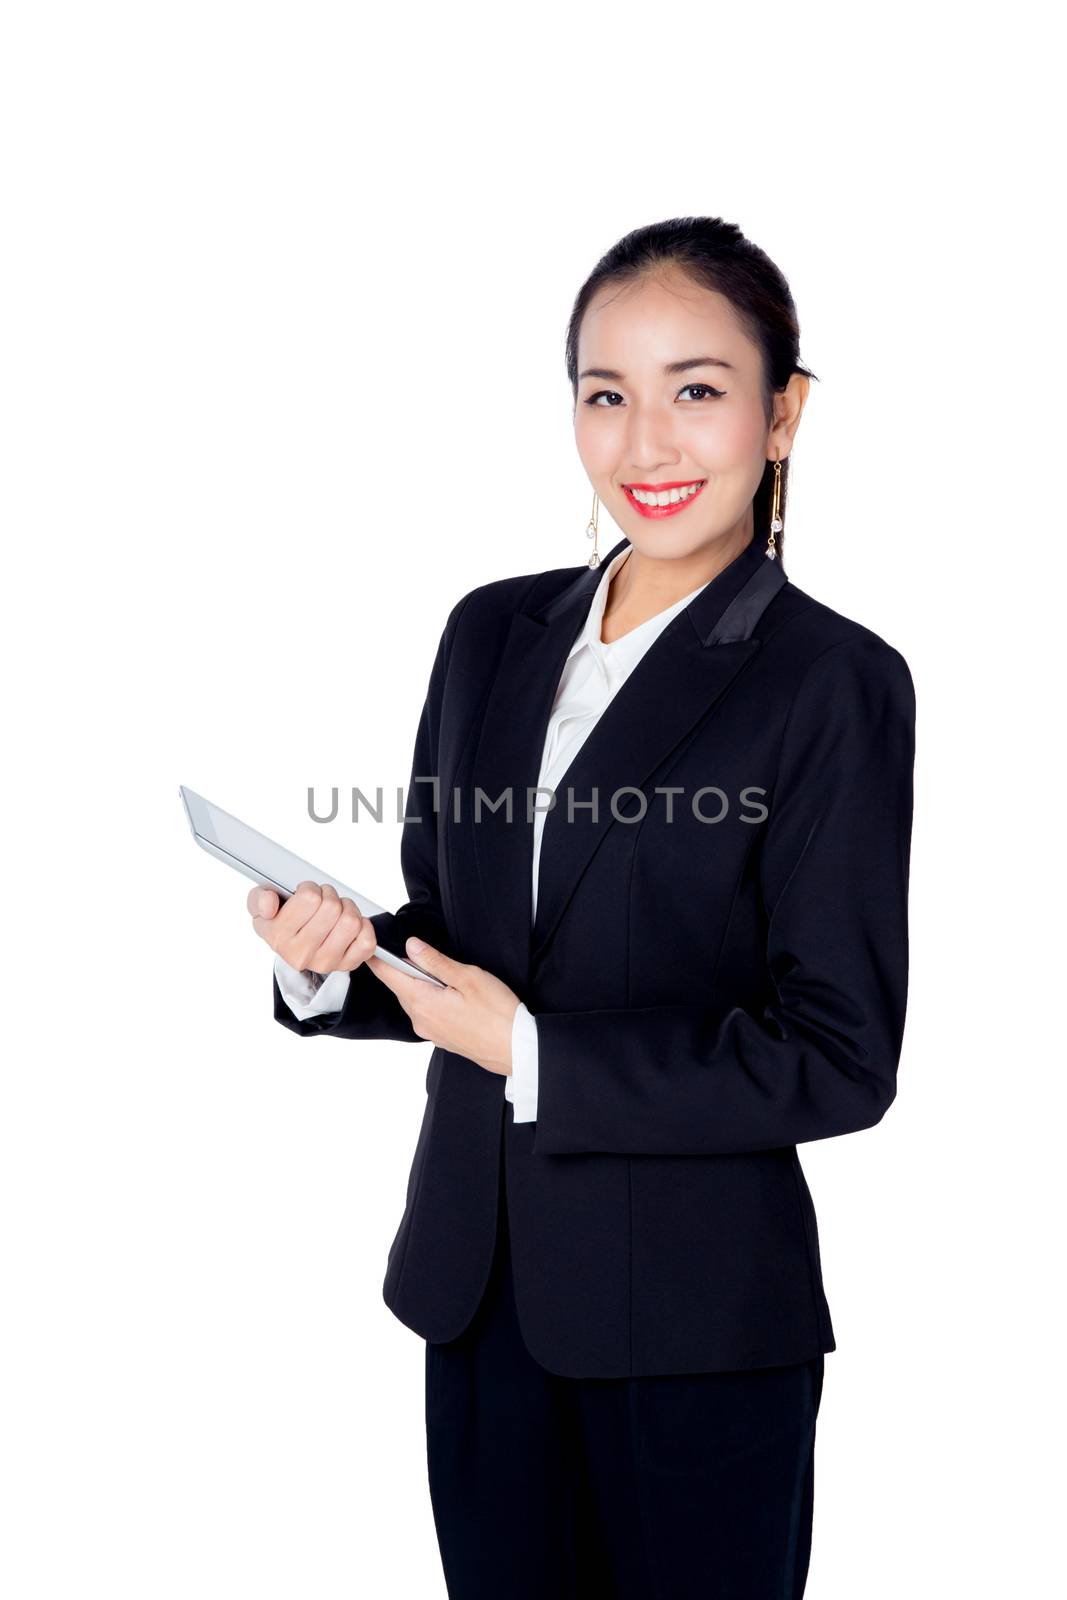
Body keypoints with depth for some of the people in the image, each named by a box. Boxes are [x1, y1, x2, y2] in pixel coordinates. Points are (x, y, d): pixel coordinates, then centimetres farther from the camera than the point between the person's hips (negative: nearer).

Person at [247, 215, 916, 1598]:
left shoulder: (833, 682, -11)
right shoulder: (493, 634, 6)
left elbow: (840, 1058, -13)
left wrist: (535, 1054, -17)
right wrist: (331, 964, -9)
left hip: (695, 1323, -5)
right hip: (478, 1278, 5)